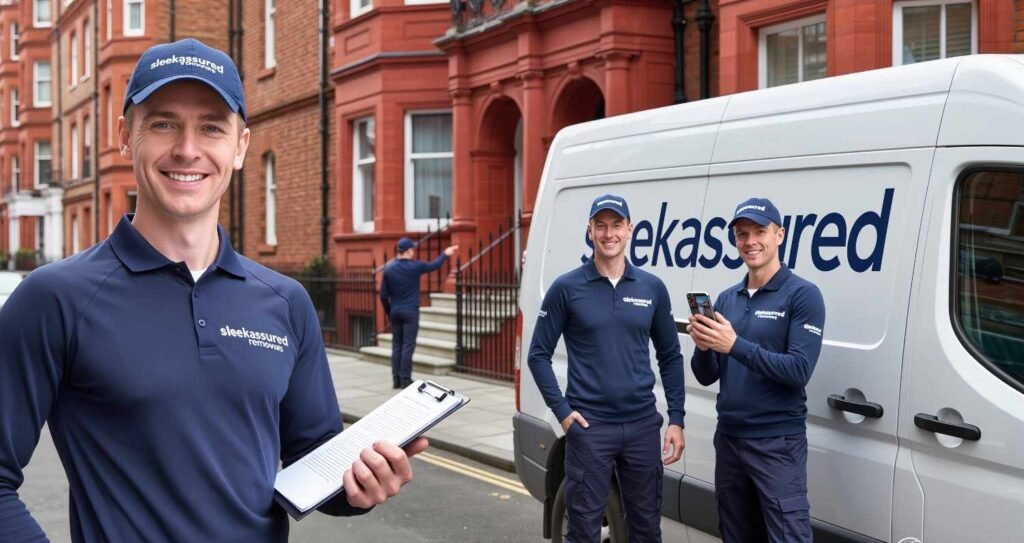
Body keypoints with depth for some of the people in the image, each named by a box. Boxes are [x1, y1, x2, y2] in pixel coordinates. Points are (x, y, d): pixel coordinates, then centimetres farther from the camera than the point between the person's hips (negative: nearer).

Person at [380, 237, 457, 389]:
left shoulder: (388, 269, 1)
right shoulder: (415, 266, -8)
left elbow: (383, 295, 4)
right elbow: (434, 265, 11)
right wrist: (445, 254, 27)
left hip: (395, 312, 4)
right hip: (410, 311, -4)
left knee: (396, 345, 9)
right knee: (408, 345, -3)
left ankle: (396, 379, 9)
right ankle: (405, 379, -4)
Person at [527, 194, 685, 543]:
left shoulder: (653, 288, 5)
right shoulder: (567, 288, -3)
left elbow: (670, 357, 10)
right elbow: (539, 355, 1)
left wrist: (676, 419, 3)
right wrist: (562, 410, -8)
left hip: (643, 425, 3)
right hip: (589, 427, -2)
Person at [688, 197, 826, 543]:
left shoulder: (802, 295, -8)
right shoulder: (726, 299, 10)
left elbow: (799, 371, -19)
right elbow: (706, 377, 10)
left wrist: (735, 345, -24)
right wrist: (703, 347, -12)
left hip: (778, 443, -6)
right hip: (728, 439, 7)